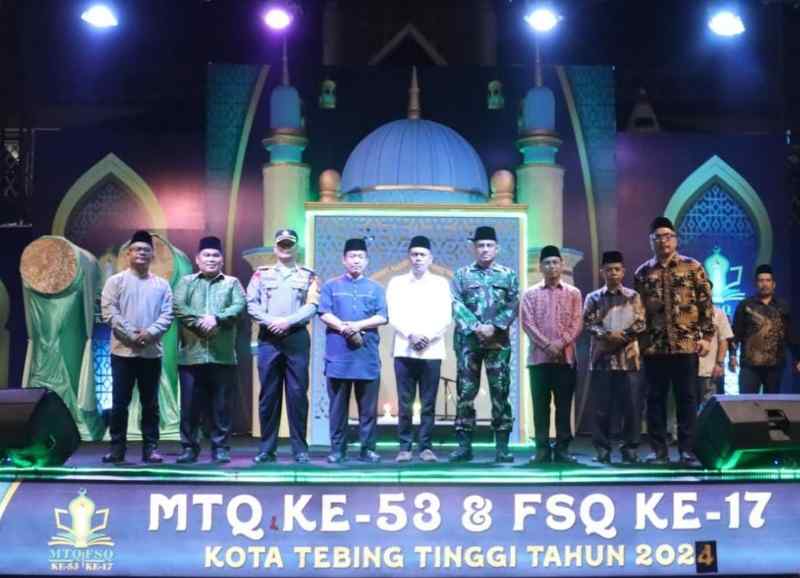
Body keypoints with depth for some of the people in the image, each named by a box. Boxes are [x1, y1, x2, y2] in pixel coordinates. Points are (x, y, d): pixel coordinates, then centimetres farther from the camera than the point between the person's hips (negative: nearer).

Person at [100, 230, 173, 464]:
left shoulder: (162, 285, 9)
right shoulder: (116, 281, 3)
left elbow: (167, 315, 1)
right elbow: (109, 312, -6)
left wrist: (150, 333, -16)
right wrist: (131, 335, -14)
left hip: (152, 352, 2)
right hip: (123, 351, -2)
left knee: (150, 403, 5)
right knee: (120, 402, 1)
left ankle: (150, 448, 11)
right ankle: (117, 448, 8)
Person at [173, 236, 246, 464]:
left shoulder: (232, 283, 12)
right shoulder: (186, 282, 12)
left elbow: (239, 306, -4)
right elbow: (178, 307, -3)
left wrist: (216, 318, -18)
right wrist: (200, 321, -15)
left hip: (222, 356, 0)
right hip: (191, 355, 0)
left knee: (221, 405, 3)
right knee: (189, 404, 2)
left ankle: (220, 448, 11)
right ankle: (189, 447, 11)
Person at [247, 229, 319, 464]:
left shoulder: (308, 276, 9)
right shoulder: (261, 274, 12)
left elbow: (312, 306, -2)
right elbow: (252, 304, 3)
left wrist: (288, 321, -14)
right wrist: (270, 321, -12)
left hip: (297, 338, -1)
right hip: (268, 338, 1)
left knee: (297, 393, -2)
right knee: (268, 393, 2)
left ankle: (300, 449, 2)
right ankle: (267, 448, 7)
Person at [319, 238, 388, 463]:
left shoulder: (376, 288, 14)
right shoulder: (331, 286, 12)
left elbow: (382, 317, 2)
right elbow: (324, 314, -1)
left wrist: (357, 325, -13)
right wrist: (344, 328, -16)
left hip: (368, 356, 1)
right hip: (339, 355, -1)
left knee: (368, 406, 1)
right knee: (338, 405, 1)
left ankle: (368, 448, 7)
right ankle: (337, 449, 6)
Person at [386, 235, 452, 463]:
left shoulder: (441, 283, 10)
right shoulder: (396, 283, 10)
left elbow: (445, 317, 3)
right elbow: (394, 316, 2)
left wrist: (428, 337, -10)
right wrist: (410, 335, -13)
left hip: (432, 351, 0)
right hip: (404, 351, 0)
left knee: (429, 404, 0)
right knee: (405, 404, 0)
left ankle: (426, 447, 6)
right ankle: (405, 447, 6)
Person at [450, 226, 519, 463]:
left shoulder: (508, 275, 9)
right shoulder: (462, 275, 8)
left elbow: (513, 306, 0)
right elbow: (457, 306, -3)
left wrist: (494, 327, -14)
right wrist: (476, 327, -15)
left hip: (499, 341, 0)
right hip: (468, 340, 0)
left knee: (500, 393, -1)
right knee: (465, 392, 0)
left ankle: (502, 446, 3)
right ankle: (464, 445, 5)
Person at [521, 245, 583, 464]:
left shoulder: (573, 293, 8)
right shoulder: (531, 293, 6)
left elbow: (577, 323, 1)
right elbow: (527, 323, -2)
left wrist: (561, 343, -14)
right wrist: (547, 345, -14)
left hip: (566, 357, 0)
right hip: (538, 357, 0)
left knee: (564, 405, 2)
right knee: (540, 405, 1)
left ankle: (562, 448, 7)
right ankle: (542, 448, 5)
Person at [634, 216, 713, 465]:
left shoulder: (693, 267, 3)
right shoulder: (642, 273, 9)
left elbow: (706, 304, 1)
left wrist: (706, 336, -5)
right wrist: (639, 340, 6)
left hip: (686, 344, -2)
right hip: (654, 346, 2)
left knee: (686, 398, 2)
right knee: (655, 398, 4)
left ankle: (686, 449, 8)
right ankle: (658, 449, 11)